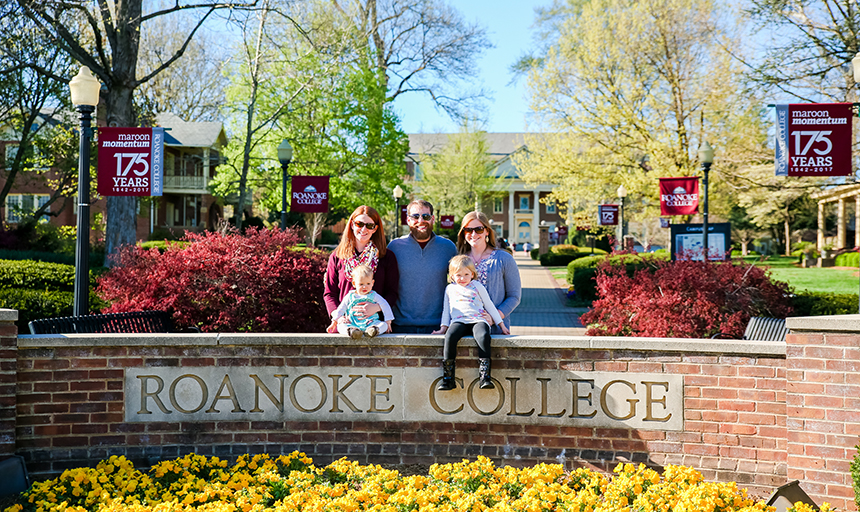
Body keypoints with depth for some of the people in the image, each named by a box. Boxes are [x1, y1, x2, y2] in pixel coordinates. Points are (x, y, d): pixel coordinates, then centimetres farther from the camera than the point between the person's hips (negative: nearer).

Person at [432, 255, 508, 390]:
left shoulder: (477, 286, 17)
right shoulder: (450, 289, 22)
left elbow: (489, 306, 19)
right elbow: (446, 309, 26)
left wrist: (501, 325, 18)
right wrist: (443, 327, 14)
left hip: (478, 320, -1)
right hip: (458, 322, 1)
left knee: (483, 336, -37)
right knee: (450, 336, -34)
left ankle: (484, 376, -38)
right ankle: (448, 377, -30)